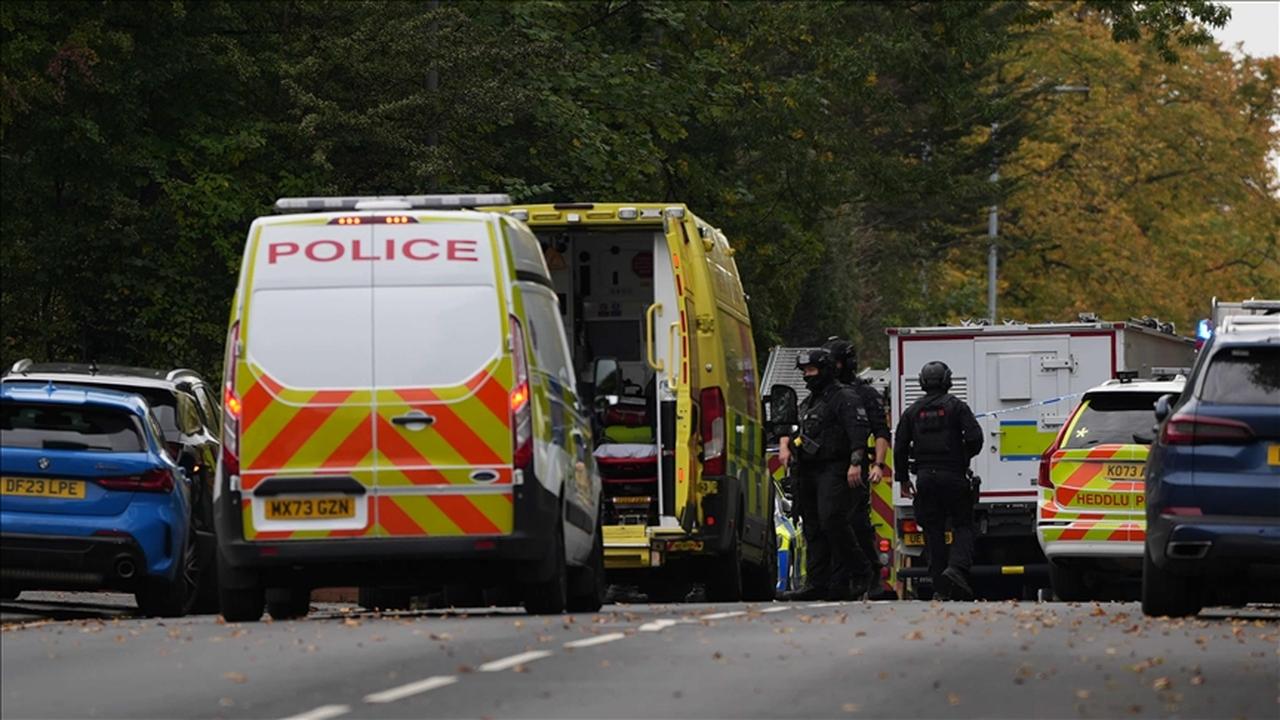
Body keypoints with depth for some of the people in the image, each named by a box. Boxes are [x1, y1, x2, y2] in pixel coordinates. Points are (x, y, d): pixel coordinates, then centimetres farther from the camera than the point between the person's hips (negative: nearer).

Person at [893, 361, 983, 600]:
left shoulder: (913, 411, 9)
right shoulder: (956, 406, -1)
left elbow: (900, 447, 7)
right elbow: (975, 437, -10)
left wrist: (903, 479, 14)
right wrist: (965, 457, 10)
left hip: (925, 476, 3)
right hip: (953, 475, -3)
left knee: (933, 531, 6)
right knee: (962, 526, 4)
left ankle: (940, 588, 3)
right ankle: (957, 567, -22)